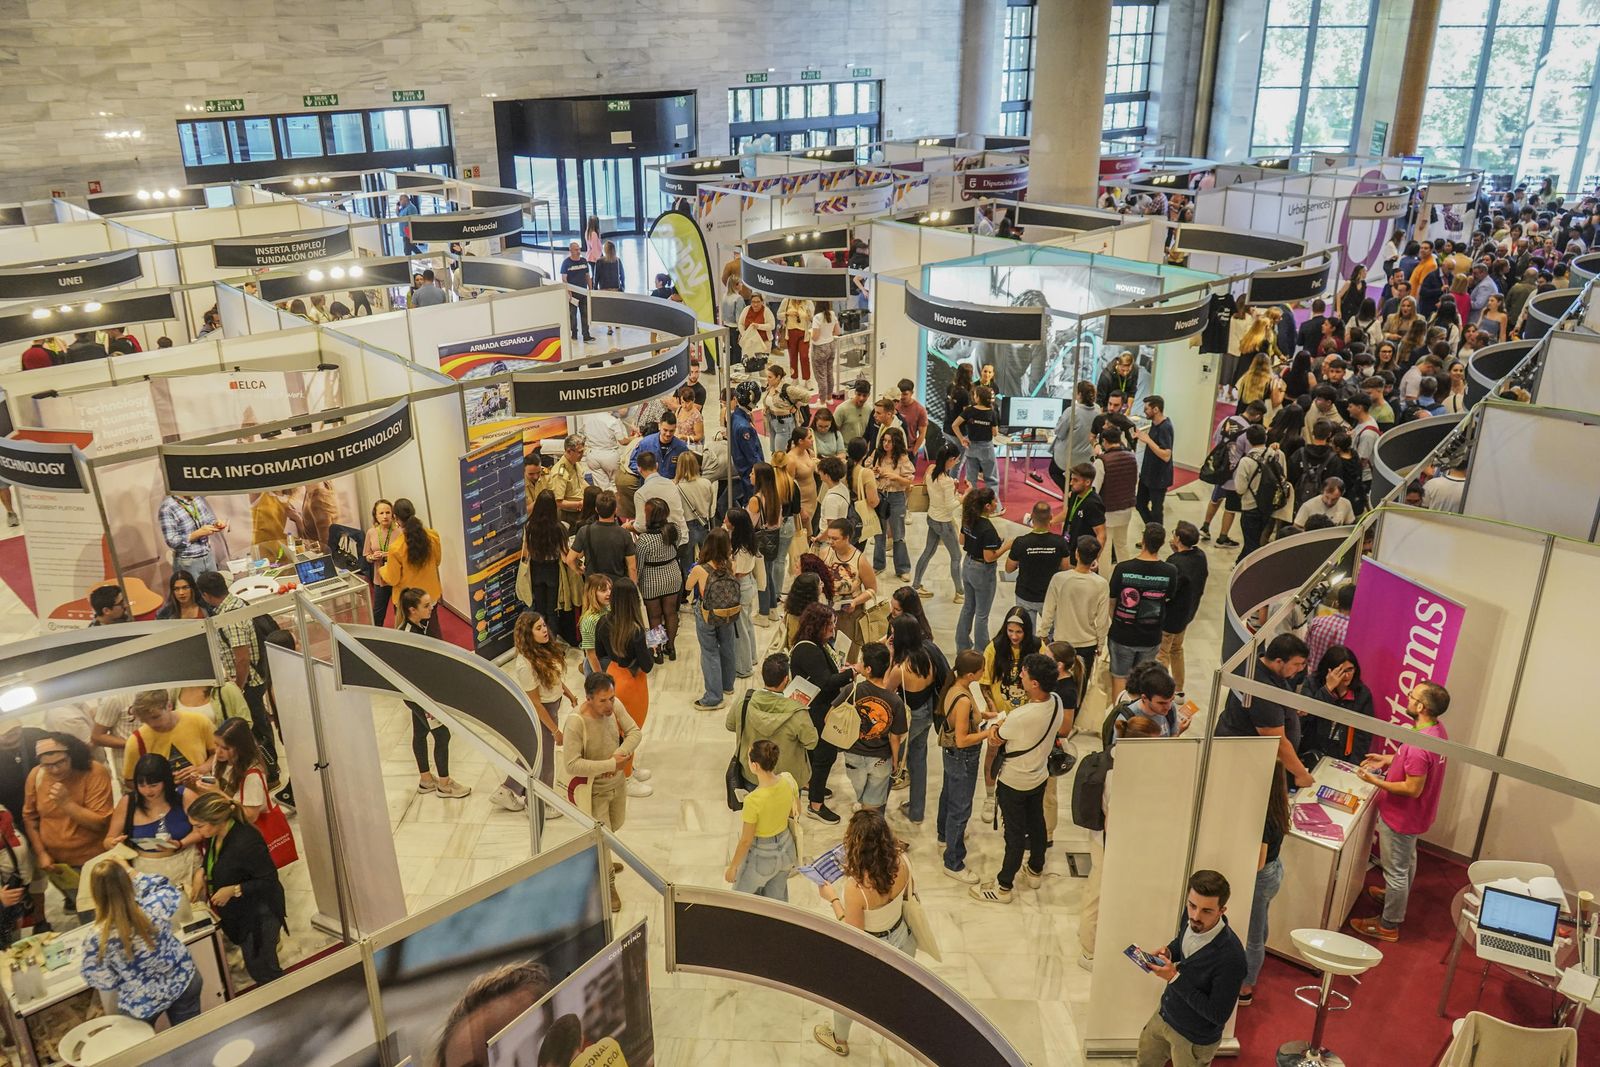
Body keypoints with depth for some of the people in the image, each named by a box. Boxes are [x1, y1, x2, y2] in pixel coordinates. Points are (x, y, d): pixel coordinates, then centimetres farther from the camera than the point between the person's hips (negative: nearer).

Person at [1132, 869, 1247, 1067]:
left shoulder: (1231, 957, -36)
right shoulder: (1190, 917, -16)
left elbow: (1218, 1015, -26)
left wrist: (1175, 978, -30)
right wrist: (1167, 952, -13)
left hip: (1195, 1040, -6)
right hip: (1164, 1014, 6)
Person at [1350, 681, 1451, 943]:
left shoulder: (1419, 744, -37)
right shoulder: (1438, 730, -7)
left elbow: (1413, 789, -31)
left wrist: (1375, 782, -24)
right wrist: (1388, 759, 5)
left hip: (1401, 817, -9)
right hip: (1415, 814, 9)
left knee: (1395, 870, 9)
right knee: (1407, 860, 31)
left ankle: (1389, 926, 26)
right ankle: (1397, 898, 55)